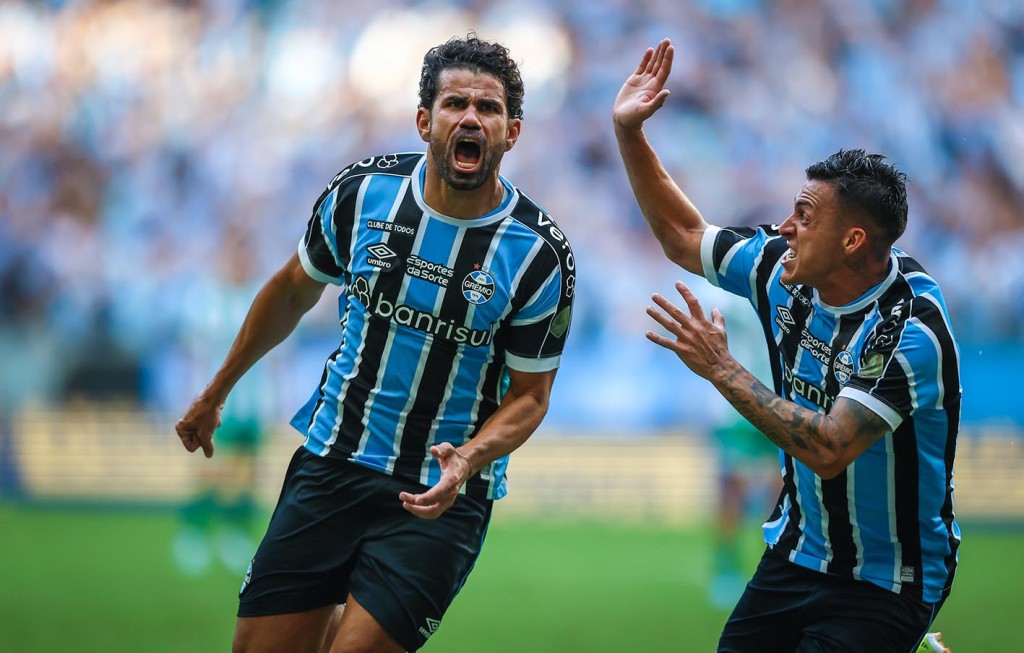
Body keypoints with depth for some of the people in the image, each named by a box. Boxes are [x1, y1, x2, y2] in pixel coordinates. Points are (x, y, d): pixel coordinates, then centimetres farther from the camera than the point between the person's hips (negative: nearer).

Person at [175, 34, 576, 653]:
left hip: (441, 496, -3)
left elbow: (529, 393, -3)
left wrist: (468, 460, -23)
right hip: (331, 462, 3)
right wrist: (217, 393, 21)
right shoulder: (362, 192, -5)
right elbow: (294, 290, 13)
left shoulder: (540, 254, -12)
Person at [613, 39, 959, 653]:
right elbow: (684, 235, 13)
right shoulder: (783, 270, -3)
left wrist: (722, 370, -28)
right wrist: (628, 132, 5)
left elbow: (829, 450, -31)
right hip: (796, 553, 7)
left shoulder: (910, 328, -25)